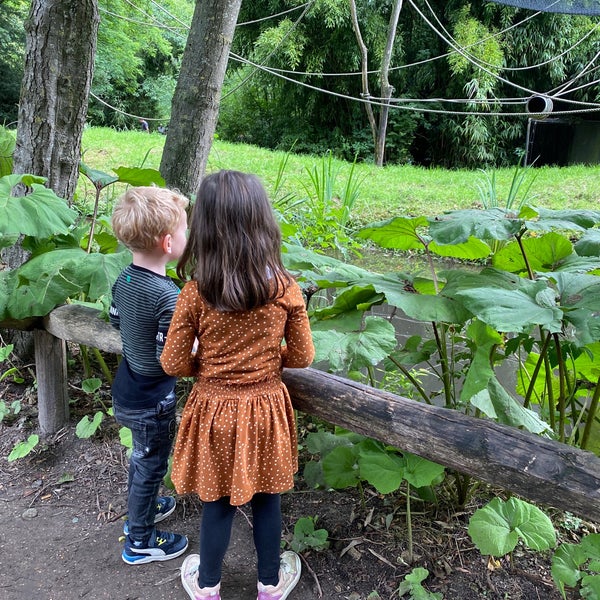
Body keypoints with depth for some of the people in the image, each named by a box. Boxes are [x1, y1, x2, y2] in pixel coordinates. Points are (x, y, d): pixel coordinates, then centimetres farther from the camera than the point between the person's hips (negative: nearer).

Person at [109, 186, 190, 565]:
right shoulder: (169, 296, -32)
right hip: (152, 401, -8)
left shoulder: (124, 278, -6)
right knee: (151, 465, 14)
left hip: (128, 388, 8)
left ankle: (142, 508, 52)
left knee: (142, 456, 28)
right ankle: (139, 541, 34)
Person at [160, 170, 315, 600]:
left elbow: (174, 364, -10)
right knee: (266, 501, 21)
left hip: (214, 412, 0)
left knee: (217, 504, 20)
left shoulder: (195, 294, -19)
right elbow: (302, 357, -7)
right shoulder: (286, 289, -16)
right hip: (266, 409, 1)